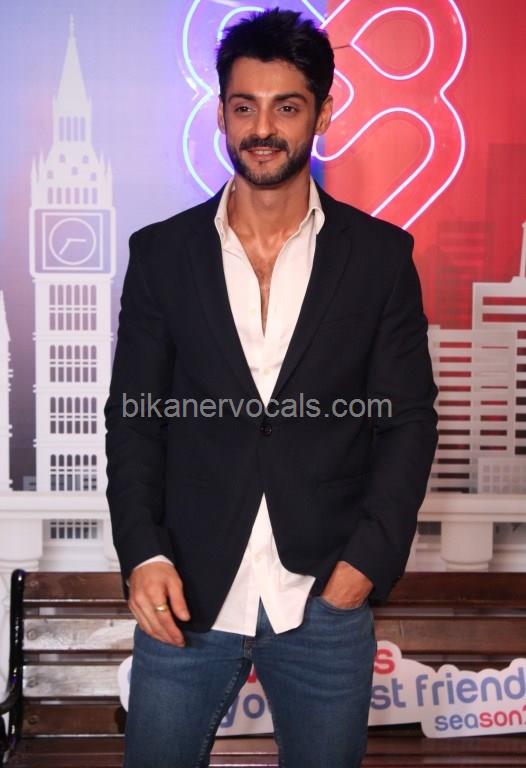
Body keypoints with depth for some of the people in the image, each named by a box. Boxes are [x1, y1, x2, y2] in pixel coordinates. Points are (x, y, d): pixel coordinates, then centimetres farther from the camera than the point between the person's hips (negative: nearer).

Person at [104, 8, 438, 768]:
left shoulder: (380, 255, 1)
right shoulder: (161, 252, 3)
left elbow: (409, 421, 1)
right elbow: (133, 420, 3)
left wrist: (367, 562, -8)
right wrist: (143, 555, -9)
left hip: (328, 601, 0)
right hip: (186, 596, 1)